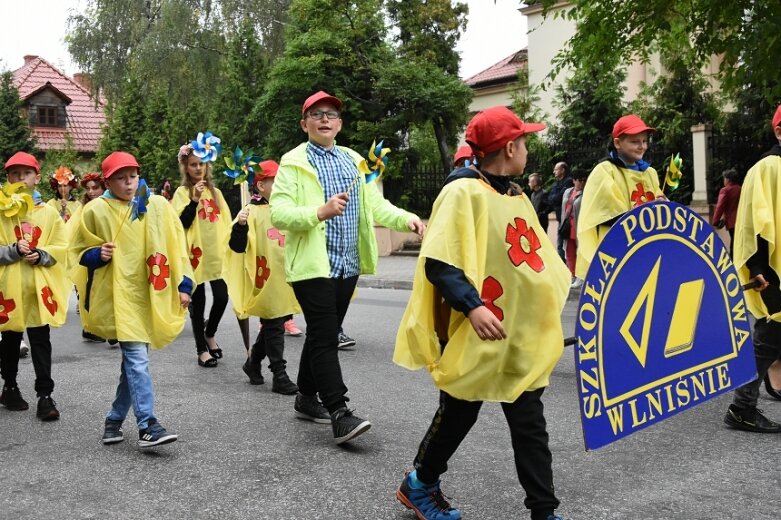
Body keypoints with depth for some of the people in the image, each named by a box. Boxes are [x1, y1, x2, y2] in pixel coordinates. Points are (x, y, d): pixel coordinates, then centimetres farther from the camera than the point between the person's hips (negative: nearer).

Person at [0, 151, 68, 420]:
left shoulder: (49, 212, 3)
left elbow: (60, 248, 3)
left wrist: (41, 255, -14)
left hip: (40, 286, 0)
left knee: (41, 342, 0)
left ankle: (45, 395, 3)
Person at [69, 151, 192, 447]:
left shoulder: (157, 206, 4)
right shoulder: (95, 211, -2)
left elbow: (176, 246, 7)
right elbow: (78, 252, 7)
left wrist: (184, 284, 2)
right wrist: (97, 255, -14)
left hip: (150, 295, 4)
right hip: (119, 295, -3)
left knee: (134, 360, 10)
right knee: (137, 359, -14)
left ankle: (115, 419, 26)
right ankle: (147, 425, -11)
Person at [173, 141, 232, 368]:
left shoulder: (216, 192, 13)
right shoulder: (182, 192, -1)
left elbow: (226, 222, 17)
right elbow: (181, 223, -13)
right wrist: (195, 199, -21)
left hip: (217, 254, 4)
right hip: (195, 255, -3)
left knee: (222, 297, -5)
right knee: (198, 303, 3)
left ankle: (210, 334, 24)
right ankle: (202, 349, 14)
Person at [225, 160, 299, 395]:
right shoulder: (252, 212, -10)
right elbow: (237, 247, -17)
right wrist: (240, 225, -33)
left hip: (285, 280, 7)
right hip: (266, 281, -7)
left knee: (273, 326, 16)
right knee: (274, 328, -1)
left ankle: (253, 362, 34)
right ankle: (279, 375, 6)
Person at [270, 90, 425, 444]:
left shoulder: (354, 160, 15)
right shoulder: (293, 162, -3)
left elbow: (375, 205, 8)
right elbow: (278, 213, -13)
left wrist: (406, 219, -10)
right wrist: (321, 212, -27)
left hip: (347, 264, 6)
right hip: (312, 264, -6)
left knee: (324, 335, 14)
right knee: (324, 337, -9)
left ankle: (306, 398, 28)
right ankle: (339, 414, -8)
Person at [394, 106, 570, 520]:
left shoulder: (517, 197, 13)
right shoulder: (463, 192, -13)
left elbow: (538, 260, 21)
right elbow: (438, 264, -21)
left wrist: (571, 292, 15)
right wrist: (472, 306, -31)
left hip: (521, 337, 7)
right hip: (475, 336, -7)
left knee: (530, 424, 8)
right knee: (457, 418, 9)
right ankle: (419, 484, 32)